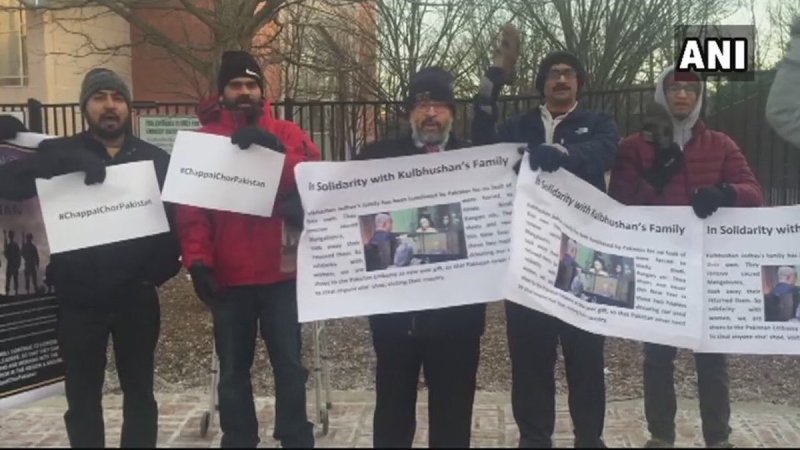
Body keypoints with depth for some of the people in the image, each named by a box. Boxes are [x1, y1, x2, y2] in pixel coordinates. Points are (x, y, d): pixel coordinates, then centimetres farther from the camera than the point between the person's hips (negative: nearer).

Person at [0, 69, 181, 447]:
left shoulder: (155, 159, 4)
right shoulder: (60, 153, 2)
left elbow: (177, 219, 2)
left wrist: (162, 268, -11)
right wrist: (67, 164, -28)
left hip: (136, 296, 1)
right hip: (79, 298, 0)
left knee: (139, 391, 13)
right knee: (82, 395, 11)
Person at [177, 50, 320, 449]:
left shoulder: (287, 134, 6)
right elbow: (190, 209, 0)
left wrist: (276, 151, -22)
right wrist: (198, 261, -13)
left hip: (281, 273, 0)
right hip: (228, 277, 1)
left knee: (289, 365, 7)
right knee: (233, 371, 11)